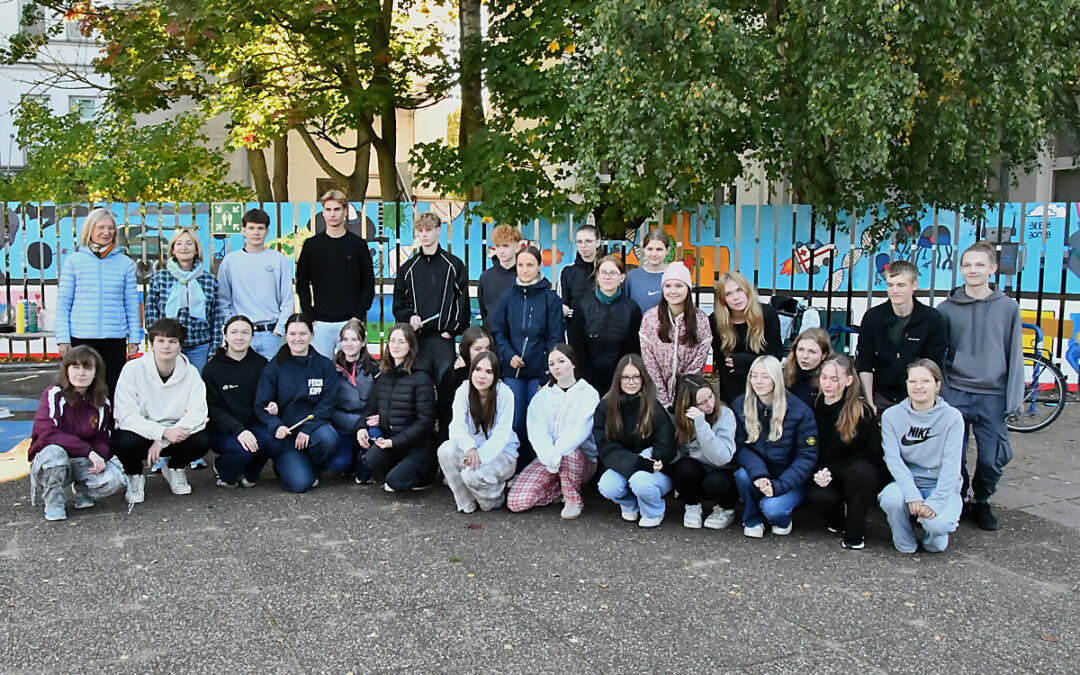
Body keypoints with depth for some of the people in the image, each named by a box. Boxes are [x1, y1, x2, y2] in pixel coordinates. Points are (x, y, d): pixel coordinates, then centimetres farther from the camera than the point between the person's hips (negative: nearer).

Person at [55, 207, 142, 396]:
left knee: (112, 392, 4)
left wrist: (134, 338, 7)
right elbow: (63, 302, 4)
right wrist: (62, 338, -2)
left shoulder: (125, 263, 7)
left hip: (115, 338, 1)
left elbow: (132, 303, 10)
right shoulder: (74, 261, 4)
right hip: (81, 338, -1)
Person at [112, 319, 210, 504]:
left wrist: (163, 441, -27)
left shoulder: (190, 373, -7)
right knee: (124, 442, -35)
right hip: (141, 432, -2)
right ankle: (134, 476, 2)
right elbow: (126, 416, -20)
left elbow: (197, 415, -16)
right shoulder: (133, 369, -13)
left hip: (174, 434, 2)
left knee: (202, 440, -26)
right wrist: (163, 432, -33)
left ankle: (174, 468, 9)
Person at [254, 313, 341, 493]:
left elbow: (328, 402, -4)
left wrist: (308, 429, -18)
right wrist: (276, 427, -22)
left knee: (328, 438, -36)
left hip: (314, 426, 1)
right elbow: (261, 405, -1)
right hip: (286, 432, -1)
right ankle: (284, 465, 16)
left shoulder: (324, 365, 5)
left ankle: (313, 470, -1)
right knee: (300, 483, -22)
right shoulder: (274, 367, 3)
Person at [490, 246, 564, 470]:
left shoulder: (550, 299, -2)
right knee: (514, 423, 5)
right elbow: (497, 331, 11)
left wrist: (549, 373, -9)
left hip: (539, 372, -3)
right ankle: (517, 470, 17)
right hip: (513, 371, 3)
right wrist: (509, 355, -6)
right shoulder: (509, 297, 7)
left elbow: (555, 338, -3)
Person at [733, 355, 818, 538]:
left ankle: (783, 519, 9)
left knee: (771, 508, -30)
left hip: (789, 481, -2)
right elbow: (740, 447, -10)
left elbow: (807, 456, -12)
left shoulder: (800, 411, -13)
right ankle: (752, 520, -2)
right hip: (756, 476, 3)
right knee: (742, 474, -30)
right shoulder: (740, 406, -5)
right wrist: (759, 475, -30)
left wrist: (778, 485, -24)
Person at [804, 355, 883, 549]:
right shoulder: (814, 407, -2)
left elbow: (872, 454, -12)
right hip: (826, 476, 2)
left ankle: (855, 533, -17)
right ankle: (837, 519, 8)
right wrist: (819, 473, -18)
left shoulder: (863, 412, -12)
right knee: (817, 497, -31)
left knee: (858, 470, -37)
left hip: (861, 475, -2)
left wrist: (833, 472, -21)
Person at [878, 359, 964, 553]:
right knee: (891, 497, -33)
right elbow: (893, 459, -12)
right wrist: (912, 496, -27)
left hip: (942, 487, -1)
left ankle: (935, 534, 8)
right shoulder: (892, 415, -3)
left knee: (937, 523, -32)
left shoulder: (952, 417, -6)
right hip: (907, 483, 1)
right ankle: (904, 544, -4)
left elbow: (951, 466, -13)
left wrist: (934, 502, -25)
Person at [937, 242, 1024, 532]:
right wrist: (938, 393, 1)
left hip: (993, 396, 0)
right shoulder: (947, 308, 4)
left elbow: (1015, 354, 6)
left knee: (992, 459, -2)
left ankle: (981, 502, 24)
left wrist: (1014, 396, -1)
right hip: (956, 394, 0)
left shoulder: (1008, 307, 4)